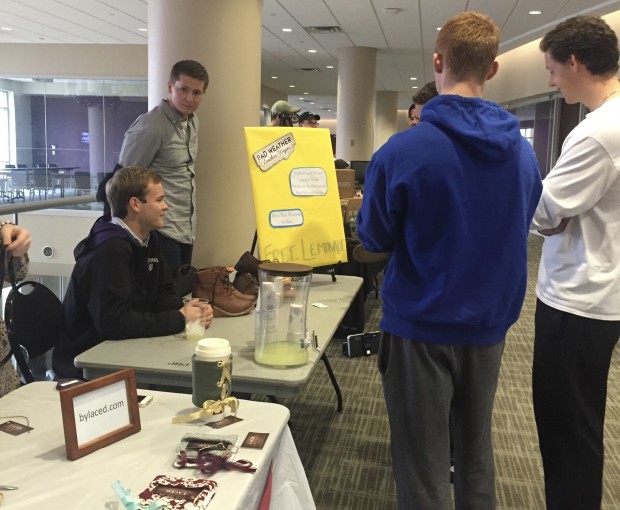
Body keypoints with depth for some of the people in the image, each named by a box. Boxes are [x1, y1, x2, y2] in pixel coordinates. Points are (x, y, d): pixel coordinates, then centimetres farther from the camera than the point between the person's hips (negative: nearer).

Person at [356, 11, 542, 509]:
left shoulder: (404, 150, -18)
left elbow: (374, 237, -6)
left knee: (424, 468, 9)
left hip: (422, 327, -4)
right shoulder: (523, 151, -4)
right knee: (477, 450, 22)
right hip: (489, 324, 5)